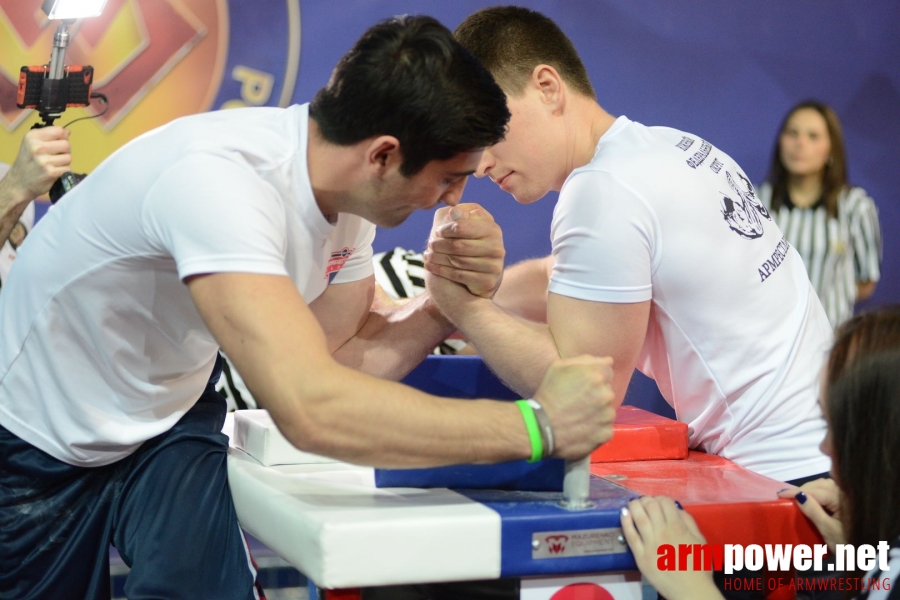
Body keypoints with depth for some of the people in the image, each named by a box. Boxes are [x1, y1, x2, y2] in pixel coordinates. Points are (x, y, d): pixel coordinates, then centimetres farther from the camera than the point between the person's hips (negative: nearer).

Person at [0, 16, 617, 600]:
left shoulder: (349, 189, -12)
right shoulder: (220, 176, -37)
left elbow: (340, 357, -3)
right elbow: (311, 409, -45)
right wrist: (534, 425, -40)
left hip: (168, 421, 5)